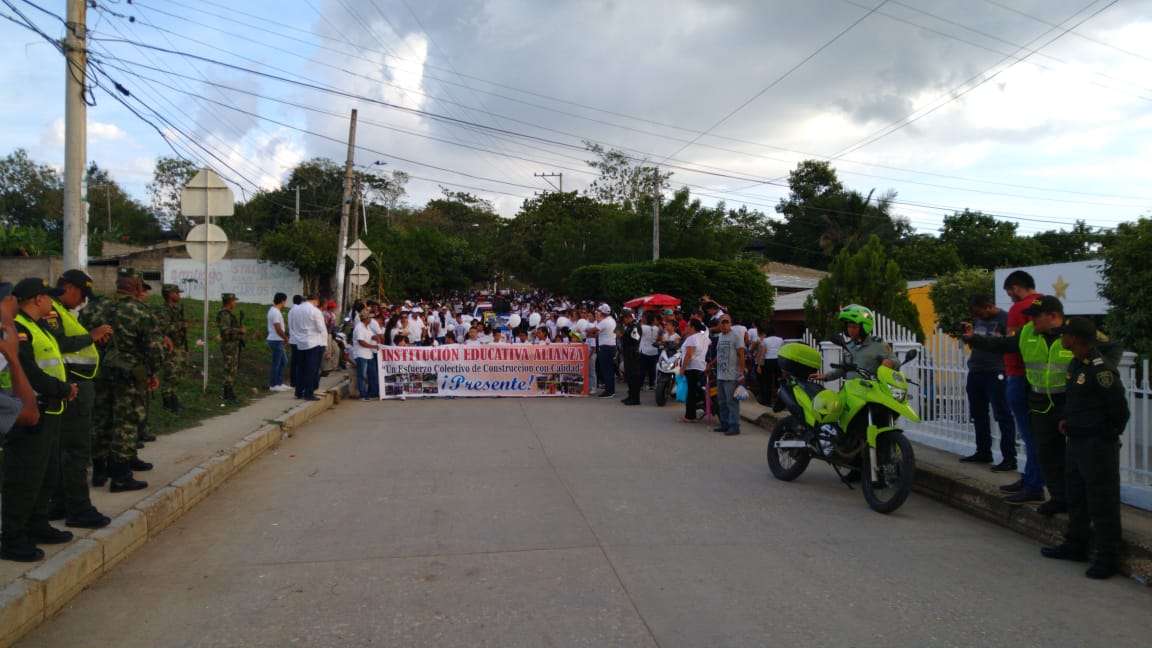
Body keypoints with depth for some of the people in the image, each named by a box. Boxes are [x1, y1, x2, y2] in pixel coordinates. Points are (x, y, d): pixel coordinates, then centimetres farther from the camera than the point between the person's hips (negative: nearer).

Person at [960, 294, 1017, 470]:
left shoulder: (1004, 318, -9)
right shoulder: (977, 318, 14)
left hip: (995, 374, -8)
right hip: (975, 371, 8)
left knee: (1002, 415, -6)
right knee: (978, 414, 16)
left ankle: (1009, 458, -4)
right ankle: (983, 452, 28)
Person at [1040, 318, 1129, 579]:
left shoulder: (1101, 369, -21)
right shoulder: (1075, 365, 9)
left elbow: (1119, 408, -17)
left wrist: (1108, 435, -9)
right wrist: (1066, 419, 10)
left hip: (1098, 445, -10)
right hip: (1076, 441, 10)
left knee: (1101, 501, -1)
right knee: (1076, 496, 19)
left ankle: (1107, 557, 8)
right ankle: (1076, 545, 33)